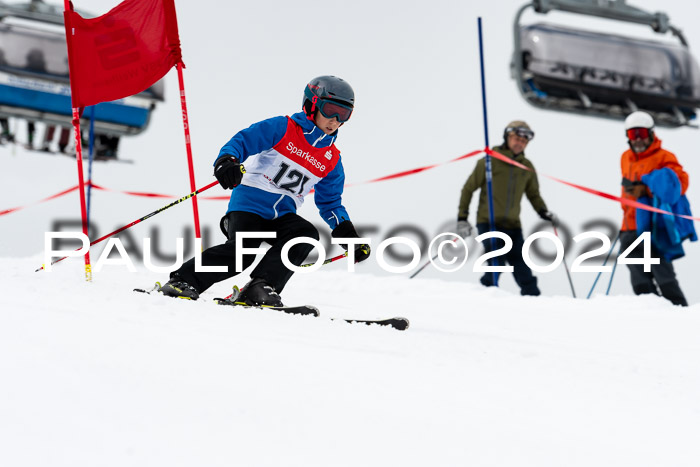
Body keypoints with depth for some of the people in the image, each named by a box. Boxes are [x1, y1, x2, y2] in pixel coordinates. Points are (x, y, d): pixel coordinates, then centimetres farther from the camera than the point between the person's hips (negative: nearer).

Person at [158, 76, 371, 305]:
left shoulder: (332, 161, 14)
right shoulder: (281, 129, -1)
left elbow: (330, 203, 23)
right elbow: (243, 141, -8)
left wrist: (348, 234, 11)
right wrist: (227, 161, -30)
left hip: (282, 216, 5)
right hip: (249, 205, -5)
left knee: (306, 234, -26)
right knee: (240, 253, -25)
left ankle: (259, 288, -27)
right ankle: (183, 281, -10)